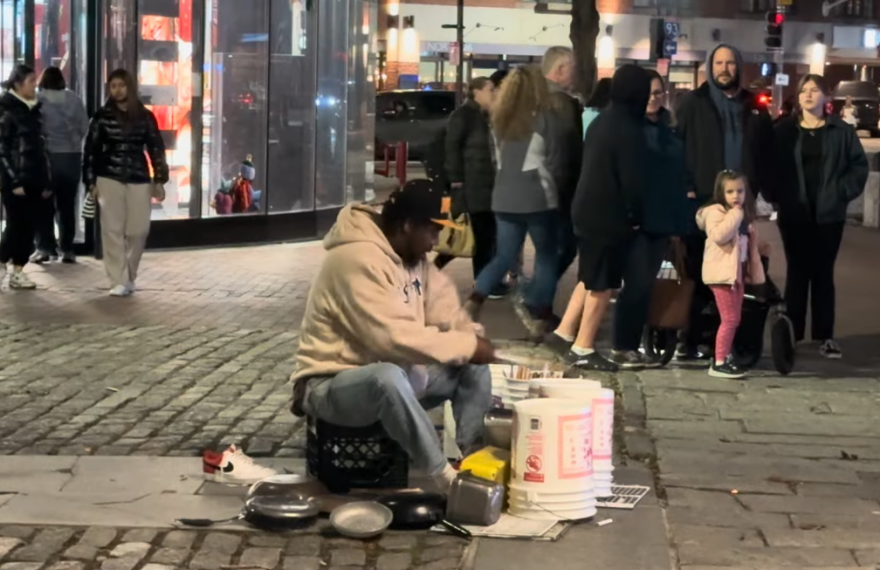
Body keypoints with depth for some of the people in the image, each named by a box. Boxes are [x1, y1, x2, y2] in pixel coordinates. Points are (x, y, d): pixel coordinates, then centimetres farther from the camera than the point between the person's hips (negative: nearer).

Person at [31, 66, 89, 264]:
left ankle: (45, 248, 1)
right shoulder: (74, 99, 2)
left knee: (44, 204, 6)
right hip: (71, 156, 2)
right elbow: (84, 128, 4)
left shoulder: (38, 100, -6)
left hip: (45, 156, -2)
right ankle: (67, 249, 10)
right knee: (67, 205, 10)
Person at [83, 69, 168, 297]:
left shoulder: (145, 116, 5)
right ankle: (118, 281, 1)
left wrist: (159, 180, 2)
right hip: (109, 179, -1)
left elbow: (156, 148, 7)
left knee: (138, 230, 2)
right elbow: (90, 150, 2)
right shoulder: (102, 116, 1)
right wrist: (91, 181, -2)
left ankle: (130, 277, 21)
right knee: (113, 230, -2)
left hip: (139, 180, 1)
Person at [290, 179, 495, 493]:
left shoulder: (414, 258, 5)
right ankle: (446, 476, -29)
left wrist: (471, 341, -16)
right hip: (333, 386, -9)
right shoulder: (358, 259, -25)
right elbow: (393, 337, -32)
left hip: (392, 375, 9)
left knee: (474, 366, -1)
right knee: (389, 377, -40)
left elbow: (446, 310, 6)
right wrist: (465, 346, -24)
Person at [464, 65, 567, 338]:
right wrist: (555, 186, 14)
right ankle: (538, 315, 5)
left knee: (505, 255, 13)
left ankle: (474, 300, -7)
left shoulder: (500, 118, 8)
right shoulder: (547, 116, -6)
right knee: (547, 257, 10)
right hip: (538, 198, -5)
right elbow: (556, 163, -4)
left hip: (504, 197, 5)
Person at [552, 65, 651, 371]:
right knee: (601, 284, 0)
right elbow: (633, 179, -20)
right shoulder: (629, 130, -18)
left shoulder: (602, 121, 10)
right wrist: (636, 215, -5)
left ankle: (565, 330, 20)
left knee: (590, 277, 20)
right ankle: (583, 349, 6)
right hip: (610, 216, -9)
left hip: (588, 210, 9)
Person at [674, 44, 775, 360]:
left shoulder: (755, 107, 12)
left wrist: (770, 192, 5)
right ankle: (691, 338, 9)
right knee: (698, 272, 2)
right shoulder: (693, 103, 3)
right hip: (701, 201, -3)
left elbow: (766, 154, 12)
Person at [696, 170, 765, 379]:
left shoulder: (744, 217, 16)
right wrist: (735, 215, -22)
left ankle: (726, 356, 22)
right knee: (730, 318, -12)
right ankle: (719, 363, -9)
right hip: (722, 272, -9)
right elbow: (719, 235, -29)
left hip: (738, 272, 9)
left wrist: (754, 271, 20)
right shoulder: (715, 212, -11)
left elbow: (750, 246, 24)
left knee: (734, 319, 12)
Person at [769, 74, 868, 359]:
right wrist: (776, 194, -8)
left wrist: (842, 192, -8)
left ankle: (825, 336, 9)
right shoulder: (783, 130, 2)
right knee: (797, 272, 4)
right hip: (794, 214, 0)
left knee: (823, 273, 6)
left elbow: (859, 165, 3)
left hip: (829, 214, 0)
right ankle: (791, 333, 9)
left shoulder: (842, 131, 2)